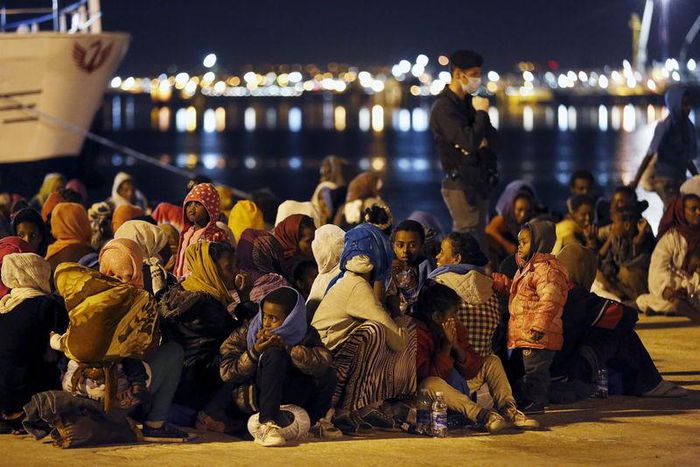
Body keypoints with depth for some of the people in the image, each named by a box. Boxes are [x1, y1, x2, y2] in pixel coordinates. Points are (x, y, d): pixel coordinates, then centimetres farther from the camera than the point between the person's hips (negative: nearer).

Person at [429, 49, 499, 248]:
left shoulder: (468, 103, 15)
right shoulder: (444, 107, -11)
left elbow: (494, 142, 16)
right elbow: (470, 142, -23)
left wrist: (484, 142, -7)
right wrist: (482, 112, -11)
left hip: (479, 185, 9)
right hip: (460, 185, -9)